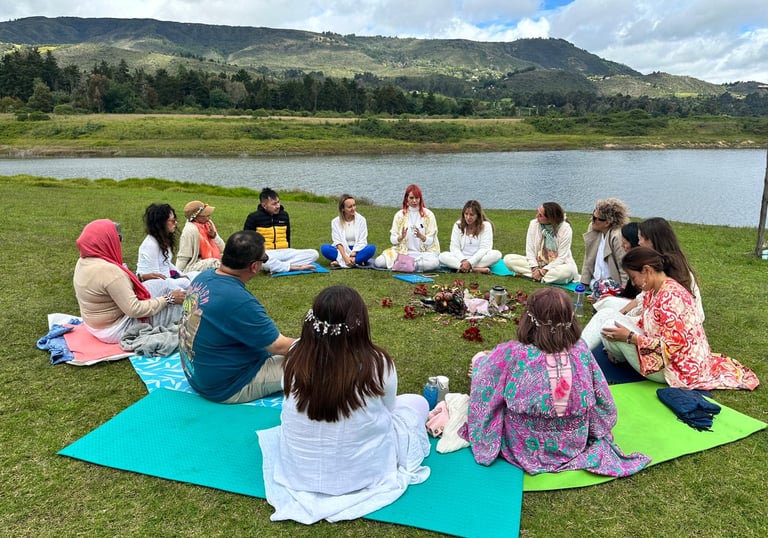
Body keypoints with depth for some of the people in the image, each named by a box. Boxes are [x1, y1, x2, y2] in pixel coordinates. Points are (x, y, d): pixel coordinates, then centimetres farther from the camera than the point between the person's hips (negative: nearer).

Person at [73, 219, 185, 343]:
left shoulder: (83, 262, -1)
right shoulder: (109, 270, -30)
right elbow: (135, 310, -28)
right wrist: (169, 299, -21)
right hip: (117, 330, -10)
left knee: (160, 288, 14)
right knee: (177, 303, -6)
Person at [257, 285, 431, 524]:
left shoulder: (295, 356, -16)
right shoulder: (378, 363, -24)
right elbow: (387, 409, -3)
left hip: (297, 472, 3)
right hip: (363, 473, -3)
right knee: (417, 402, 15)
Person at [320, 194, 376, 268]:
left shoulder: (361, 220, -1)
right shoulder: (335, 222, -1)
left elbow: (362, 242, -6)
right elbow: (338, 242, -9)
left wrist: (352, 255, -21)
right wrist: (345, 257, -26)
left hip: (357, 251, 0)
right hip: (342, 251, 0)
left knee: (371, 248, -30)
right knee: (324, 248, -26)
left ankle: (340, 262, -32)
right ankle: (357, 261, -30)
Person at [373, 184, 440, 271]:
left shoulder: (428, 215, -1)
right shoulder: (400, 215, 3)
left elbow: (430, 241, -5)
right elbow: (392, 240, 1)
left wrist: (420, 236, -25)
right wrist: (401, 237, -21)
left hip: (424, 252, -1)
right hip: (402, 252, 1)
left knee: (434, 262, -36)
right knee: (378, 262, -22)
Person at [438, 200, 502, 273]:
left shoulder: (486, 225, -5)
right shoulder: (458, 225, 1)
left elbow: (484, 248, -13)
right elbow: (454, 247, -5)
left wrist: (470, 262, -26)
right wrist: (463, 261, -24)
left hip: (478, 259, -1)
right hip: (461, 259, 2)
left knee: (497, 254, -30)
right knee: (442, 256, -26)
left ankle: (463, 268, -32)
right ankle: (476, 269, -34)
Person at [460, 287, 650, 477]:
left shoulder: (512, 353, -26)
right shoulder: (581, 350, -16)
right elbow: (603, 401, -2)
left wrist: (480, 358, 17)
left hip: (527, 447, -3)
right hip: (574, 444, 3)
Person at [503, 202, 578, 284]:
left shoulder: (565, 229, -16)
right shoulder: (534, 224, -7)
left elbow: (562, 257, -16)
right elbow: (530, 250, -6)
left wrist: (543, 271, -23)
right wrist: (535, 268, -20)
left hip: (557, 265, -4)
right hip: (537, 263, 4)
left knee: (568, 271, -39)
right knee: (508, 259, -18)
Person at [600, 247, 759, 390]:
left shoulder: (670, 296, -26)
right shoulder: (652, 292, 4)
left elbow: (672, 346, -29)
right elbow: (644, 327, 11)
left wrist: (629, 337, -26)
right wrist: (618, 345, 0)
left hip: (679, 367, -10)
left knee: (611, 325, -15)